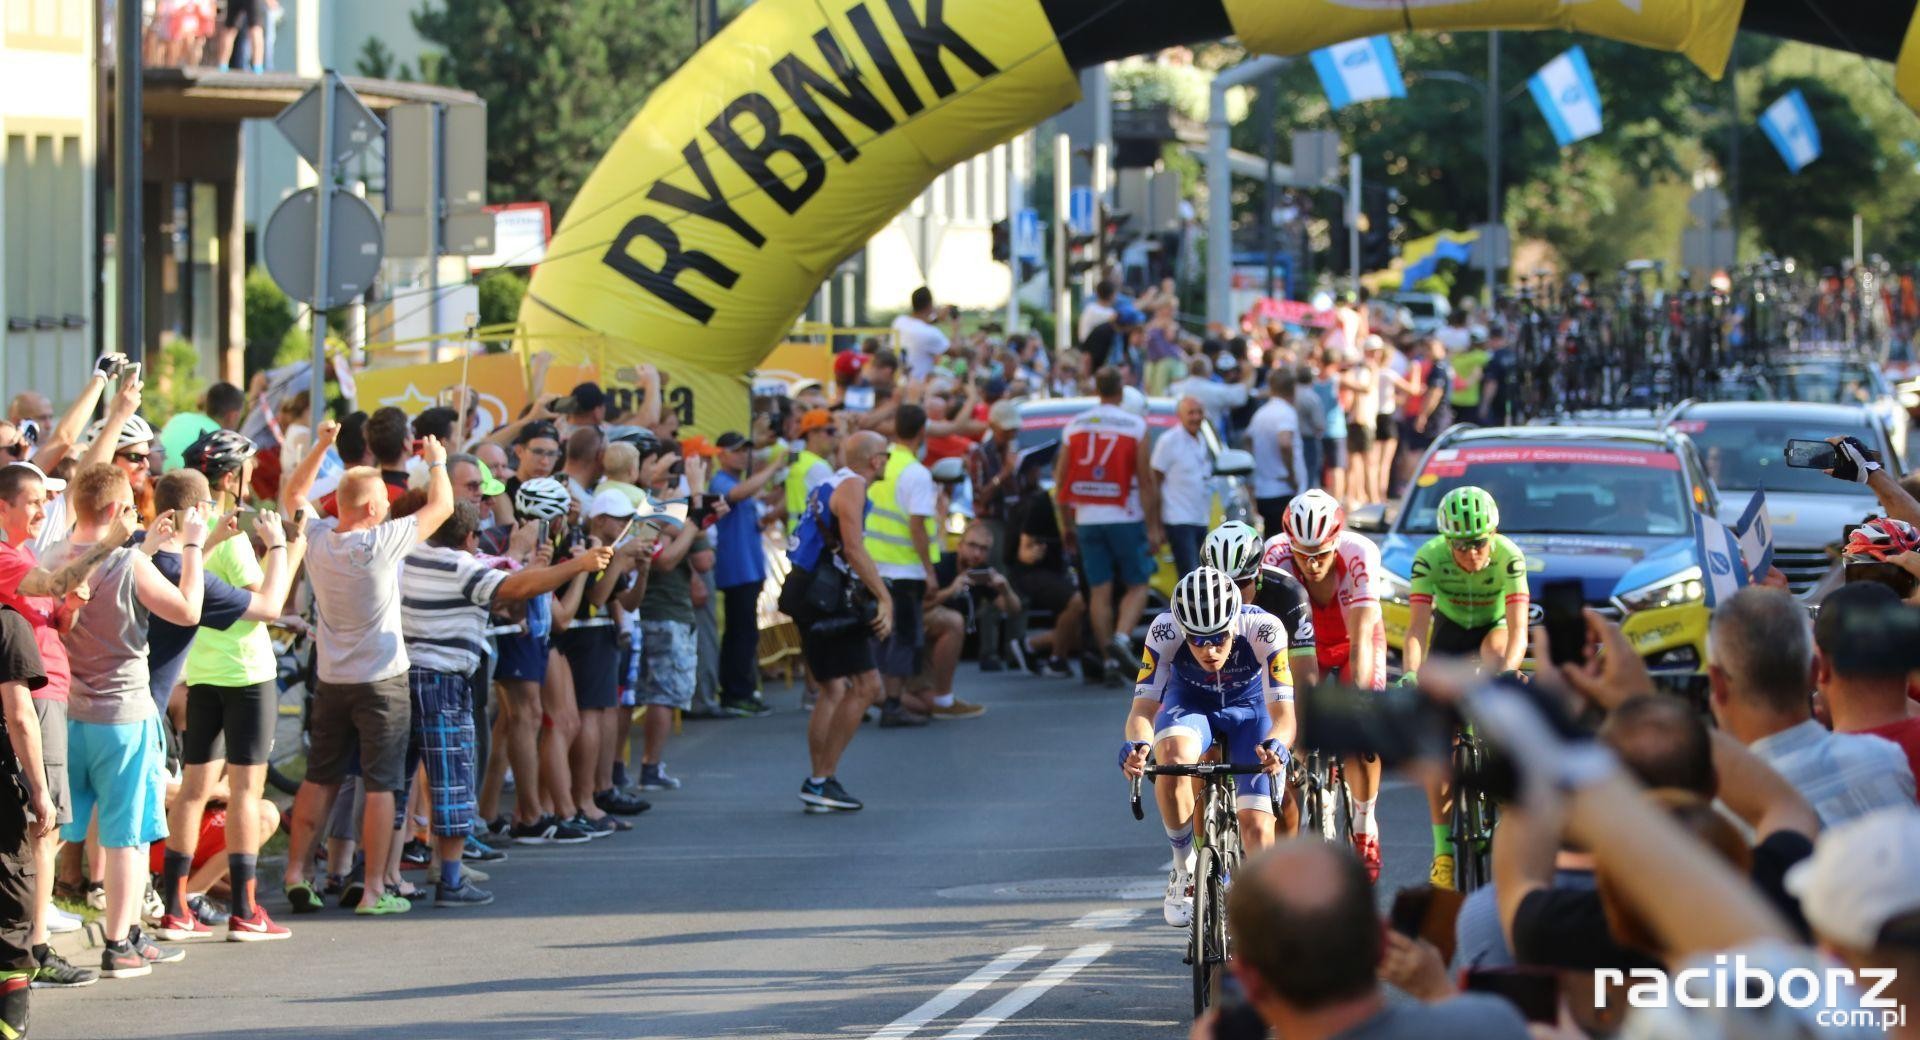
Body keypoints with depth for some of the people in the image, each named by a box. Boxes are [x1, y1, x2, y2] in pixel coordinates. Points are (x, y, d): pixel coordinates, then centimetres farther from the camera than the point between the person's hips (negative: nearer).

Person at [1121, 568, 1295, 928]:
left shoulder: (1263, 629, -33)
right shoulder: (1164, 631, -31)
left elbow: (1283, 713, -35)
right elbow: (1143, 707, -30)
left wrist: (1276, 745, -58)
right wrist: (1137, 744, -53)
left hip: (1249, 709, 0)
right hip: (1189, 704, 0)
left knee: (1257, 824, -15)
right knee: (1173, 758, -35)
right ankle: (1184, 868, -16)